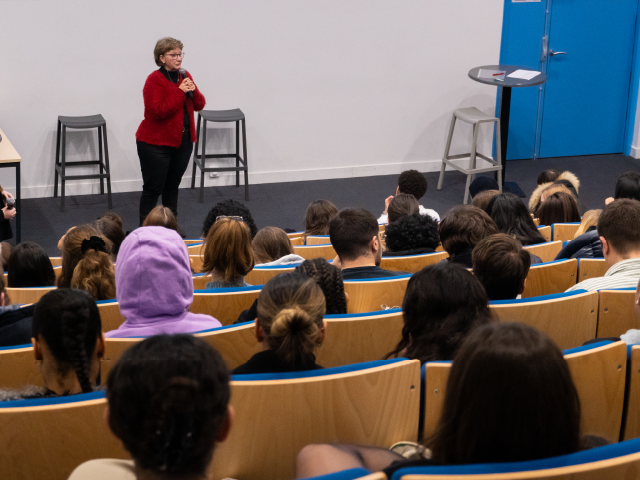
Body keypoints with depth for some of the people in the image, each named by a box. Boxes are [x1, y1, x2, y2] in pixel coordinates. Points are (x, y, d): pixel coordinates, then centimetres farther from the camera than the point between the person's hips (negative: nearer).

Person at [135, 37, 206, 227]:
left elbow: (199, 105, 9)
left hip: (183, 141, 7)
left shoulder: (185, 76, 8)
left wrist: (193, 91, -11)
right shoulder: (154, 80, -14)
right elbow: (158, 111, -24)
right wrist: (180, 91, -23)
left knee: (172, 185, 16)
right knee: (153, 188, -2)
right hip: (156, 144, -6)